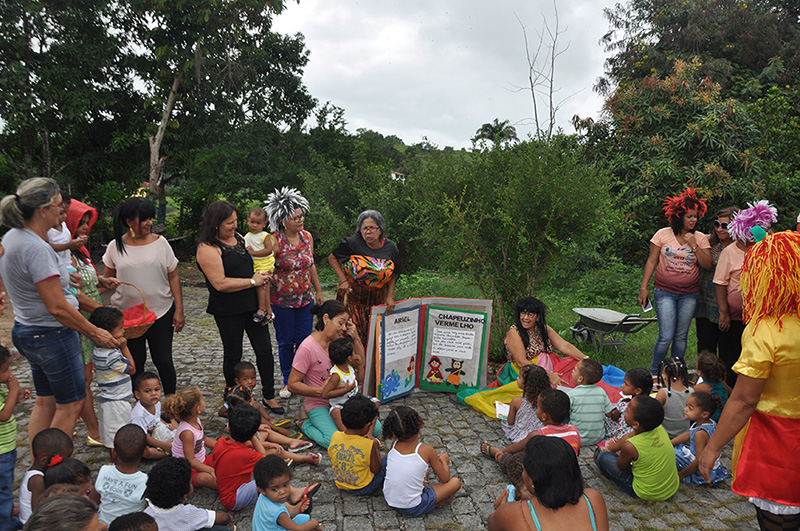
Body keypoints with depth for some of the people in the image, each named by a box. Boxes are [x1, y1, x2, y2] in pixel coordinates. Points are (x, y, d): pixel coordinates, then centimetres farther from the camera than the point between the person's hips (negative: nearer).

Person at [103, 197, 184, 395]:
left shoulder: (160, 242, -2)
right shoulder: (115, 247, -1)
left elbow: (173, 276, 0)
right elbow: (108, 279, 12)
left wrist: (179, 310, -3)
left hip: (161, 312, -1)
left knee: (164, 361, 2)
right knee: (134, 364, 11)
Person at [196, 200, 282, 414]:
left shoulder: (238, 237, 8)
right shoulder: (207, 248, -16)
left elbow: (252, 264, 25)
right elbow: (220, 284, -23)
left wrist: (262, 276, 7)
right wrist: (252, 281, -16)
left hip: (253, 304, 7)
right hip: (228, 311, -6)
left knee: (264, 350, 9)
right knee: (233, 355, 10)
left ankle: (269, 396, 24)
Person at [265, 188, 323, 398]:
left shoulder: (307, 236, 1)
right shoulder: (274, 241, -16)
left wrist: (318, 291, 16)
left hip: (306, 298, 4)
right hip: (282, 301, -4)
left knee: (304, 340, 9)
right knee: (285, 342, 9)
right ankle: (288, 382, 27)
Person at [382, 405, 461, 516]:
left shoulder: (394, 445, -7)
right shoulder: (427, 451, -19)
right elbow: (445, 478, -5)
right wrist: (443, 460, 14)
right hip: (412, 509, -5)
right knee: (455, 482, 5)